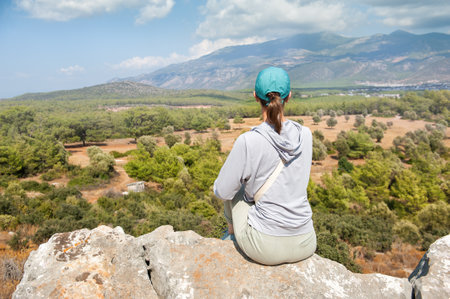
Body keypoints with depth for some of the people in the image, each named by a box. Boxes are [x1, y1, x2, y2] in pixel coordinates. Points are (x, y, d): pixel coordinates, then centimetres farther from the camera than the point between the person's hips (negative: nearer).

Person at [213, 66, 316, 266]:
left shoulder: (248, 141, -20)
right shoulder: (305, 135, -5)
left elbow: (222, 192, -8)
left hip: (265, 248, -4)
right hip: (305, 245, 4)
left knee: (234, 187, 21)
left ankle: (232, 233, 48)